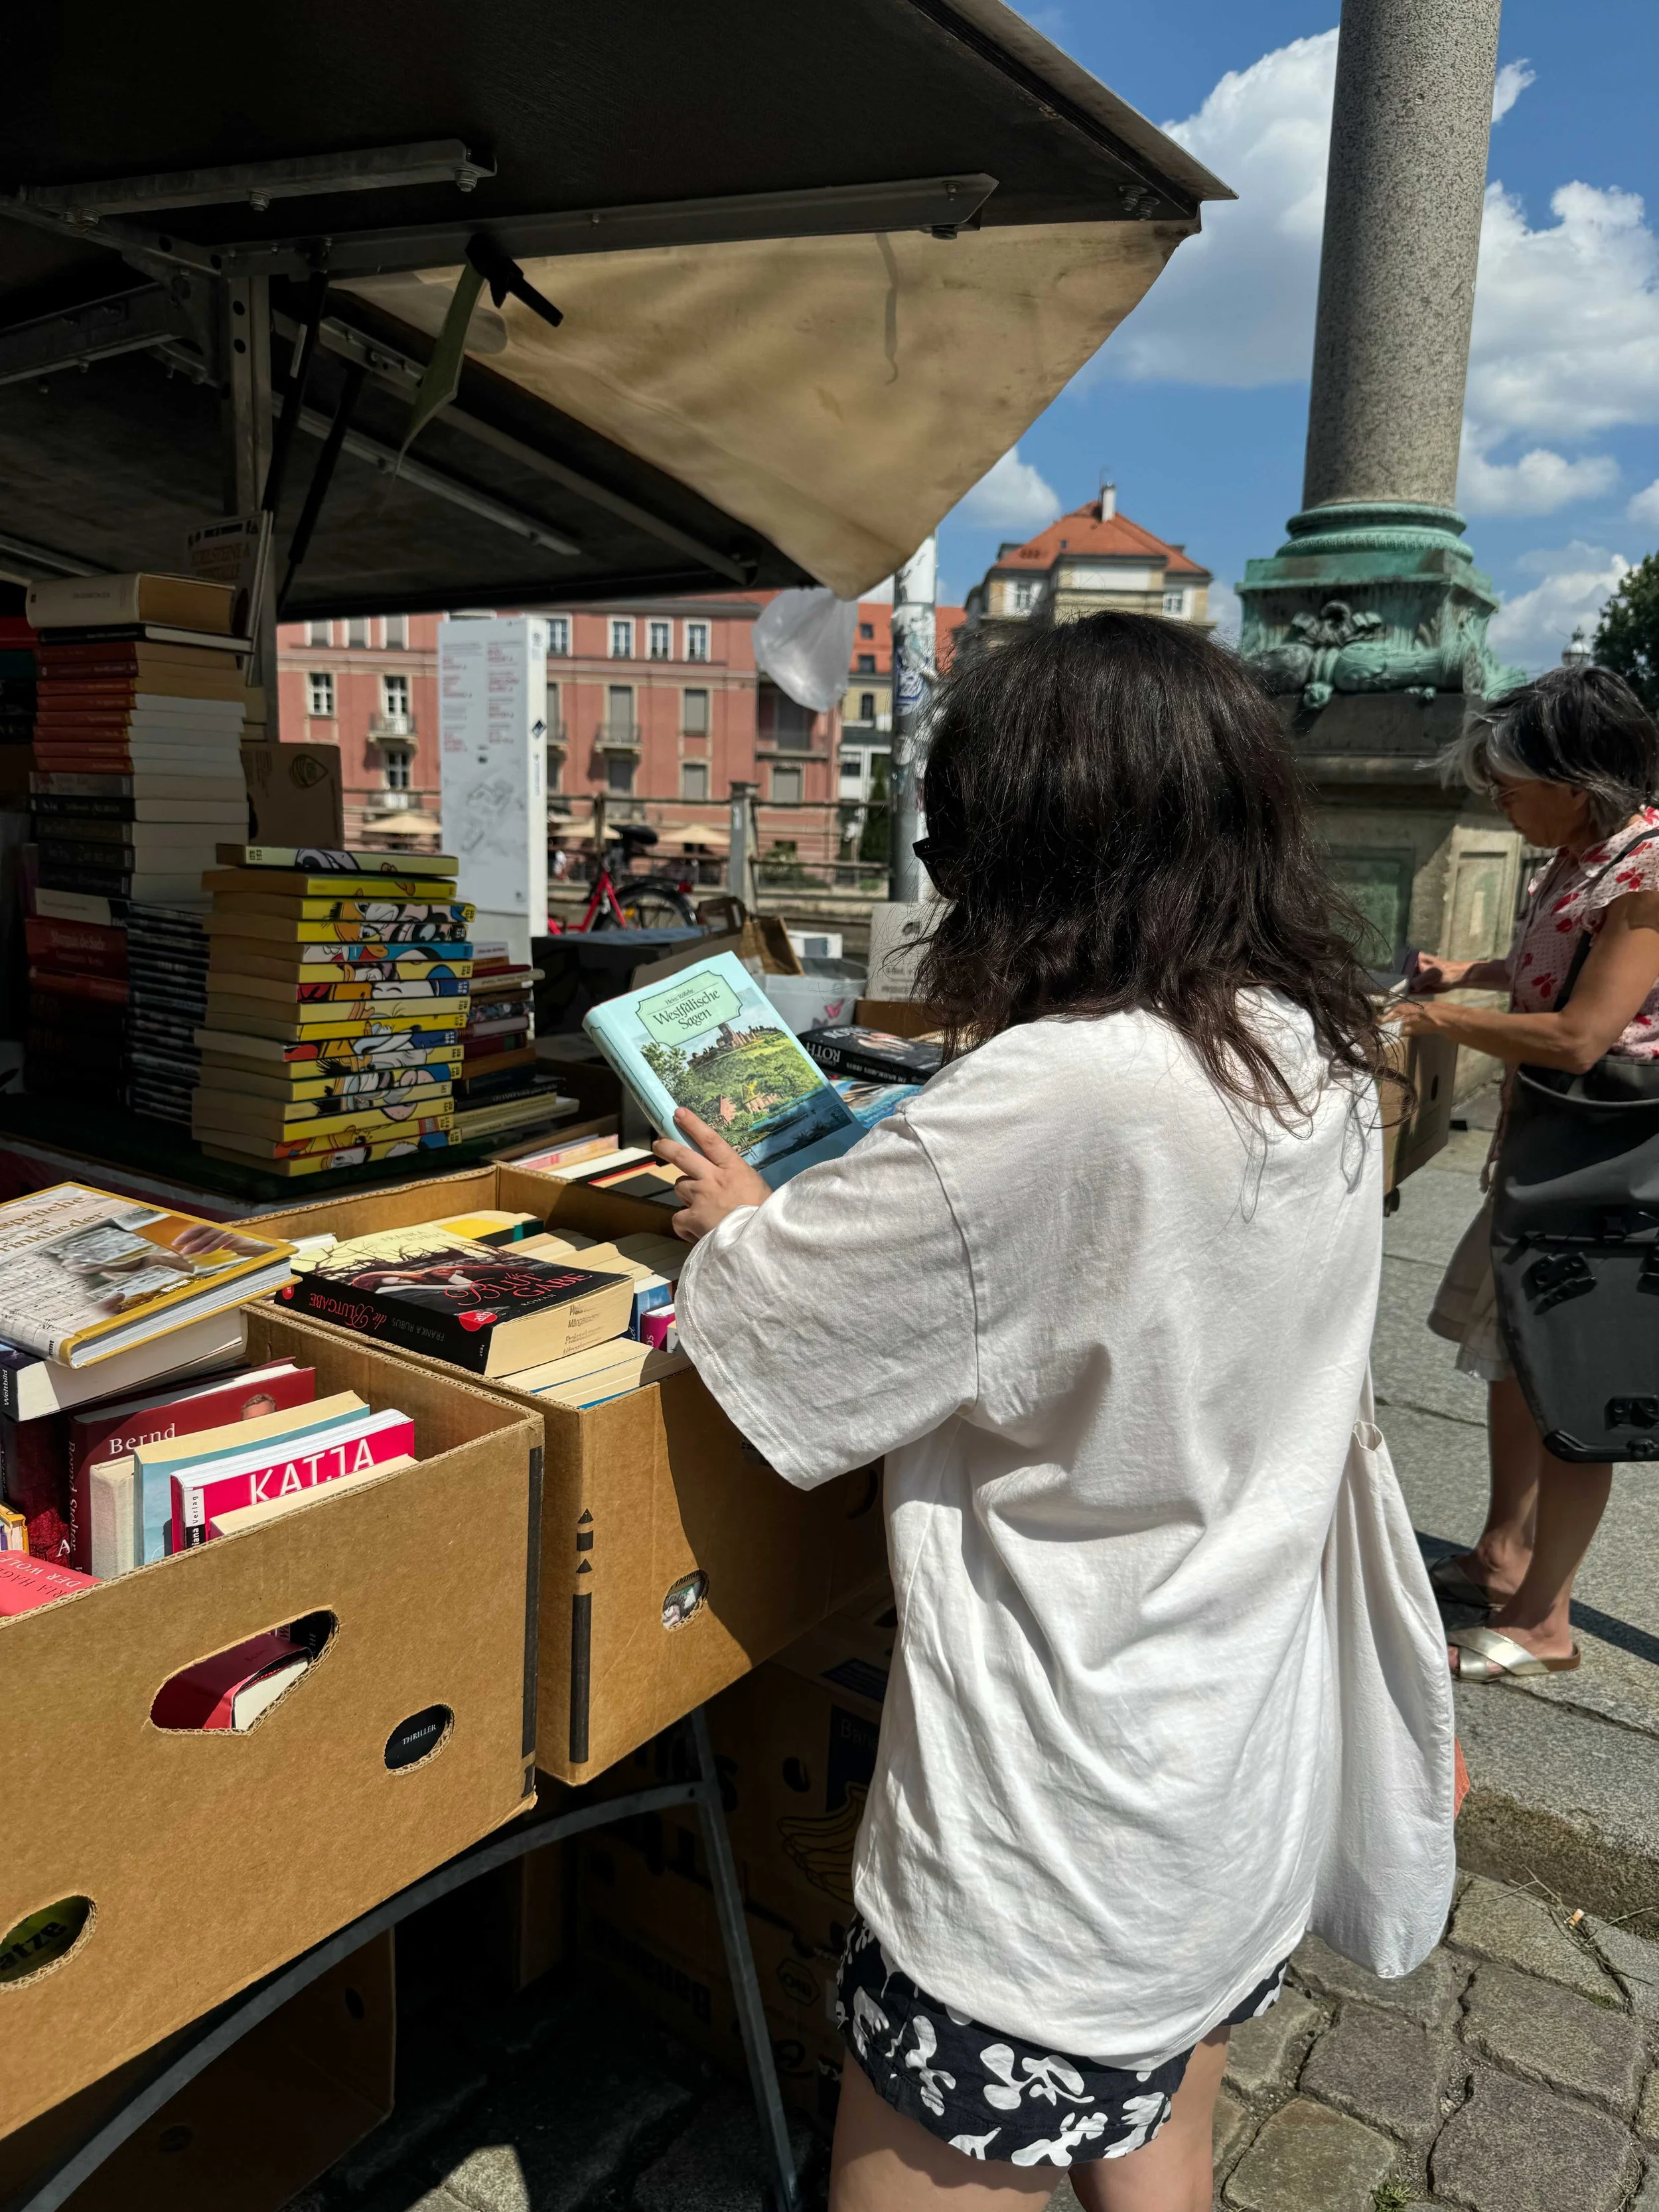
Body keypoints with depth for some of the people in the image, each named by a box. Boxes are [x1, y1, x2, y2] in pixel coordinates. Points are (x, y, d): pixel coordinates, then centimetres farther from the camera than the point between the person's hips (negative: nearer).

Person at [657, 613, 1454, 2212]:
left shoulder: (1051, 1095, -30)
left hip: (1060, 1858, -7)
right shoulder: (1320, 1057, -3)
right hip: (1246, 1781, 8)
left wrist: (740, 1222, 3)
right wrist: (832, 1194, 11)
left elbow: (759, 1334, -18)